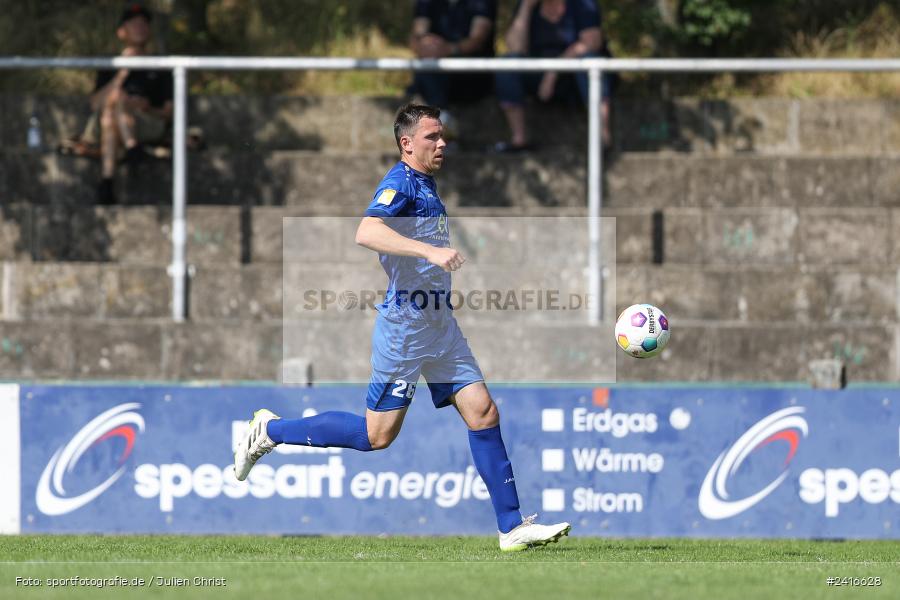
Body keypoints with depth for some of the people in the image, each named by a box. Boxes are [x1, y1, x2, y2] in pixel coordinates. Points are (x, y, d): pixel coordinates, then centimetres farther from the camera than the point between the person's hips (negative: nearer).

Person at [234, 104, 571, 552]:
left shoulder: (426, 186, 15)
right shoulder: (400, 184, -15)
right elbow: (367, 232, -34)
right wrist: (430, 251, -41)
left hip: (439, 325, 9)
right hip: (404, 325, -9)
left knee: (483, 413, -1)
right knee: (376, 436, -3)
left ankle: (512, 526, -1)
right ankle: (270, 431, 13)